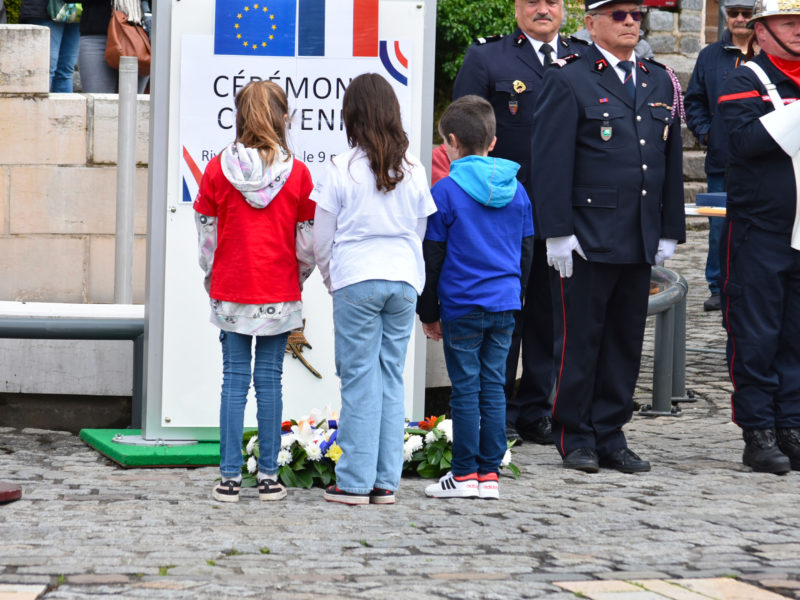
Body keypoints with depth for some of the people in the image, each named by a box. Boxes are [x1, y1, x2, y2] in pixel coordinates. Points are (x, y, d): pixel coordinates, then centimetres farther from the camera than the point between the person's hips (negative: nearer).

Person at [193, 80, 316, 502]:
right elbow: (308, 240, 0)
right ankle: (268, 476, 7)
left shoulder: (218, 169, -4)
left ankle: (230, 477, 4)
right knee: (269, 379, 6)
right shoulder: (297, 173, -5)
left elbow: (206, 234, 1)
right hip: (279, 294, 0)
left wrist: (212, 280, 15)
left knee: (234, 380, 4)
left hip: (230, 293, 0)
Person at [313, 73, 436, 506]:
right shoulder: (413, 169, 5)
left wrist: (330, 279, 16)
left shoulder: (342, 168, -6)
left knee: (359, 378, -1)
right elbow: (420, 231, 13)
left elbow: (322, 238, 0)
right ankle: (386, 482, 8)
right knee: (392, 377, 7)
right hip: (404, 279, 4)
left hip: (356, 280, -4)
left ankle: (355, 482, 0)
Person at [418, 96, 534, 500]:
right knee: (494, 387, 9)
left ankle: (465, 475, 4)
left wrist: (428, 312, 3)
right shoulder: (516, 190, 6)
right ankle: (489, 474, 11)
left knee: (465, 389, 0)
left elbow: (432, 257, -5)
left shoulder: (446, 191, -9)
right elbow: (527, 251, 14)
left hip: (462, 307, -5)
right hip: (504, 306, 5)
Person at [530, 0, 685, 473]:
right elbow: (551, 163, -8)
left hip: (641, 240, 5)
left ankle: (610, 435, 17)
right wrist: (558, 233, -14)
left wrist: (670, 231, 12)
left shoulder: (661, 83, 14)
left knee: (626, 339, 9)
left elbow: (672, 162, 17)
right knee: (580, 339, 0)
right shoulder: (569, 82, -4)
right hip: (587, 236, -5)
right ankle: (577, 437, 10)